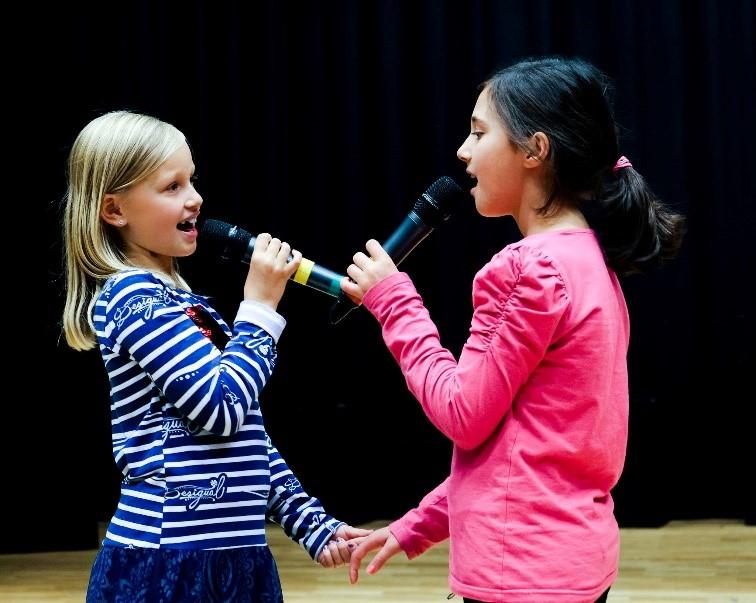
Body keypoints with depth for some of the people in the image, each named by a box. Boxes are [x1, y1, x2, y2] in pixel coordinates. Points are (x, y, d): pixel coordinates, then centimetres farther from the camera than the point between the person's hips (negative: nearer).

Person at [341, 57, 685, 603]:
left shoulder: (532, 266, -18)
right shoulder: (587, 258, 11)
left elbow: (465, 415, -14)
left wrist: (395, 303, -5)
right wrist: (417, 527, 17)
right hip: (568, 550, 9)